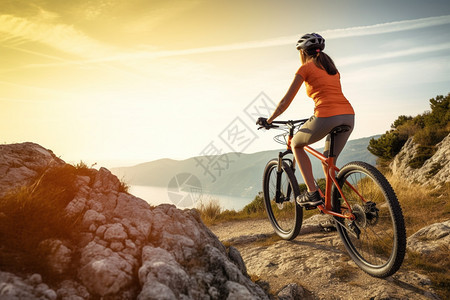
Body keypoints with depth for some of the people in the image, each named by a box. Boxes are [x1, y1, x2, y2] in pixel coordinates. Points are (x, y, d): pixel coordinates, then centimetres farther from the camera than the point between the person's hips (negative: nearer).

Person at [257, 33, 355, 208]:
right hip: (348, 116, 7)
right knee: (328, 160, 25)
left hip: (327, 117, -7)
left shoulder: (305, 68, 7)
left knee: (296, 144, 18)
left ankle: (312, 193, 11)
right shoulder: (332, 68, 26)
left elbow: (286, 101, 7)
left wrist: (268, 121, 19)